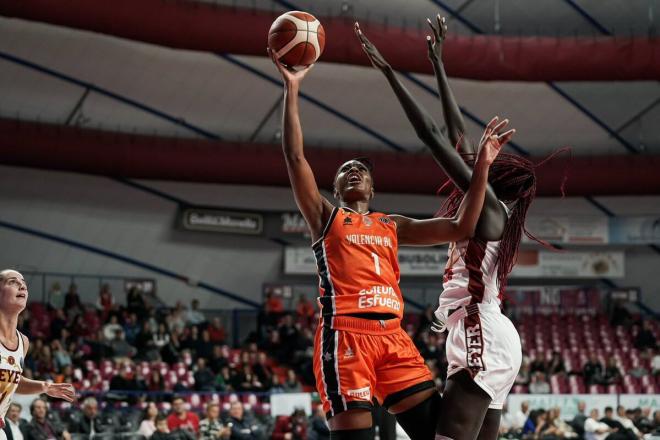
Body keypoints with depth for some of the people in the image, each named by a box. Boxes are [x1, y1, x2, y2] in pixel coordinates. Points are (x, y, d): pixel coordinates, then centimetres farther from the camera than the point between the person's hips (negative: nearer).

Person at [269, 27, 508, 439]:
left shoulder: (393, 226, 25)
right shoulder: (325, 216, 15)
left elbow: (461, 228, 17)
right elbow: (295, 156, 2)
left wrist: (481, 167, 9)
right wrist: (292, 88, -3)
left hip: (393, 335, 5)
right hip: (346, 334, -4)